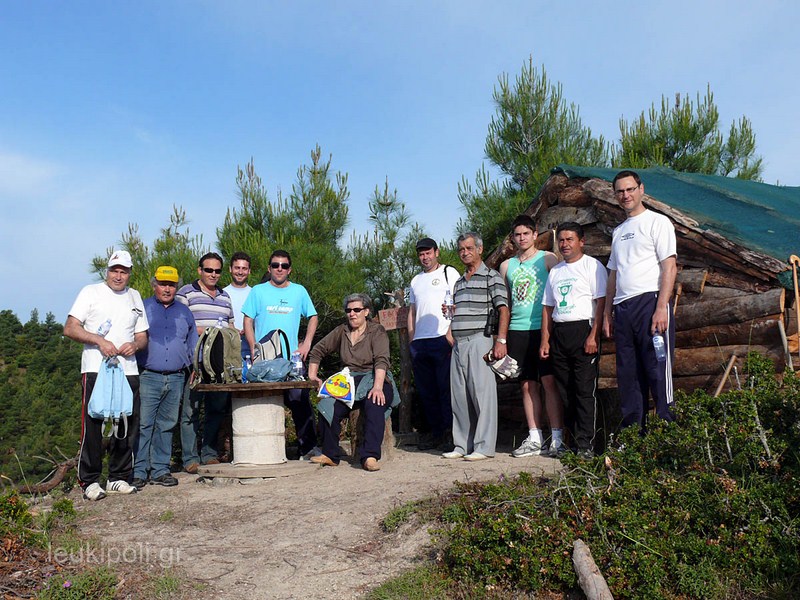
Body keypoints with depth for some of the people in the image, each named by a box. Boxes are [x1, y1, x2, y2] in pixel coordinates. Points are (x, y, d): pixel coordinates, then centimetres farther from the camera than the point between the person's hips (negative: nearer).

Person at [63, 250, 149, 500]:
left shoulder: (135, 297, 19)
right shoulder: (91, 292, 6)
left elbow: (143, 336, 20)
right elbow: (70, 328, -2)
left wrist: (135, 345, -3)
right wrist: (99, 341, -15)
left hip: (128, 370, 4)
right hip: (96, 369, -4)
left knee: (127, 425, 5)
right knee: (92, 426, -5)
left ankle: (119, 477, 16)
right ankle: (89, 481, 4)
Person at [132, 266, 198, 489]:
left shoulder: (184, 312, 17)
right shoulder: (142, 309, 7)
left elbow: (193, 344, 22)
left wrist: (193, 369, 13)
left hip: (176, 379, 3)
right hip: (148, 377, -3)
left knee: (167, 426, 7)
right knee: (143, 425, -6)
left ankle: (160, 470, 14)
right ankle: (138, 471, 0)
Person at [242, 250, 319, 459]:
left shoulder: (299, 291, 10)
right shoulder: (258, 291, 7)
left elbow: (312, 317, 15)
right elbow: (248, 321, 6)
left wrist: (306, 344, 3)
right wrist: (253, 348, -6)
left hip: (292, 358, 0)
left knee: (300, 400, -5)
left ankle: (308, 446, 3)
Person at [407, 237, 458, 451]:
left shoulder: (449, 272, 4)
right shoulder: (416, 280, 22)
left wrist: (451, 332, -14)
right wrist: (411, 340, 13)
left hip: (442, 339, -6)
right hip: (419, 342, 6)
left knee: (446, 388, -7)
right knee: (426, 390, 8)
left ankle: (451, 431, 0)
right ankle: (436, 433, 16)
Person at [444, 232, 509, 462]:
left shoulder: (491, 277, 0)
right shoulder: (459, 282, 21)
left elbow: (503, 309, -8)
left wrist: (501, 340, -16)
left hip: (480, 340, -7)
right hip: (459, 343, 7)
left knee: (482, 393, -7)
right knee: (459, 395, 7)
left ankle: (484, 447, -3)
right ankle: (462, 445, 15)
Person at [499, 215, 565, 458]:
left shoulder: (548, 259, 5)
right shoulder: (506, 266, 15)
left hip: (544, 328, -3)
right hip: (517, 331, 4)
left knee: (549, 381, -7)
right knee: (527, 385, 5)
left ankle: (557, 439, -2)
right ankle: (535, 439, 11)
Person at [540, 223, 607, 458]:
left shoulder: (592, 266, 1)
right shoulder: (555, 271, 20)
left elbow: (602, 303, -7)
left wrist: (593, 336, -16)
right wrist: (545, 340, 11)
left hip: (582, 330, -6)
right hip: (558, 334, 6)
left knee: (585, 390, -7)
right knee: (565, 391, 6)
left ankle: (586, 444, -4)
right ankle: (572, 440, 13)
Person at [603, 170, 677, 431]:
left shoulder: (657, 222, 2)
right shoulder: (618, 231, 23)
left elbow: (669, 266, -7)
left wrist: (661, 308, -18)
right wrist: (607, 314, 17)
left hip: (649, 302, -7)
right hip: (622, 309, 7)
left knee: (658, 370, -8)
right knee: (628, 375, 7)